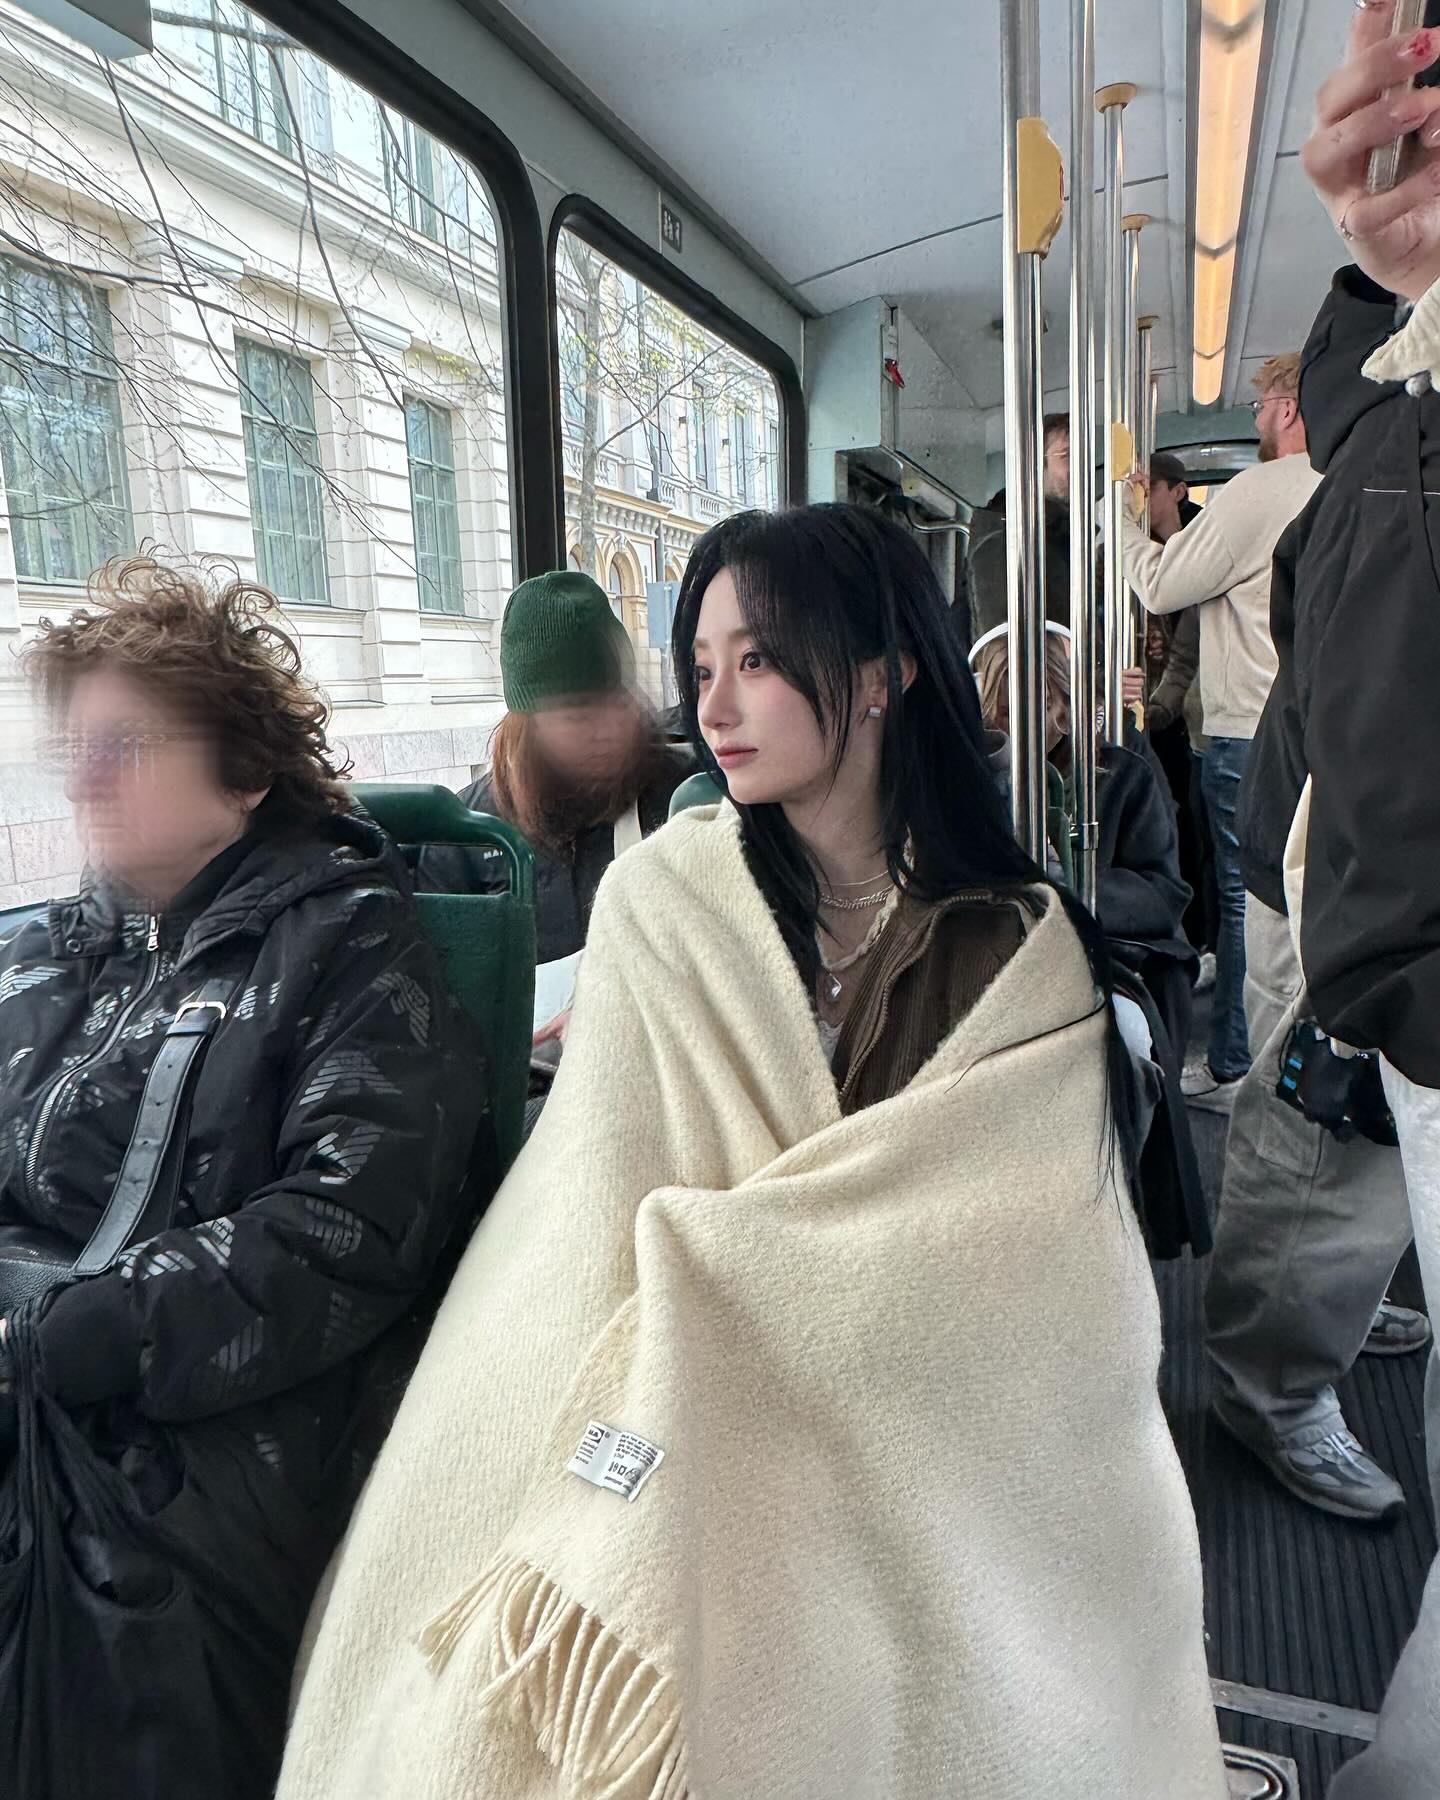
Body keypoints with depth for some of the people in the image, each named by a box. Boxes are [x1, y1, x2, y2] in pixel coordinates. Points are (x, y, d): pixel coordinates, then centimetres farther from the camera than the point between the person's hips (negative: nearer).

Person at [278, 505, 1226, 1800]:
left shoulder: (1025, 956, -4)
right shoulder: (662, 902, -4)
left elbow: (1030, 1267, -8)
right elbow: (602, 1227, -8)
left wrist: (705, 1253, -13)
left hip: (934, 1489, 0)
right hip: (703, 1473, 0)